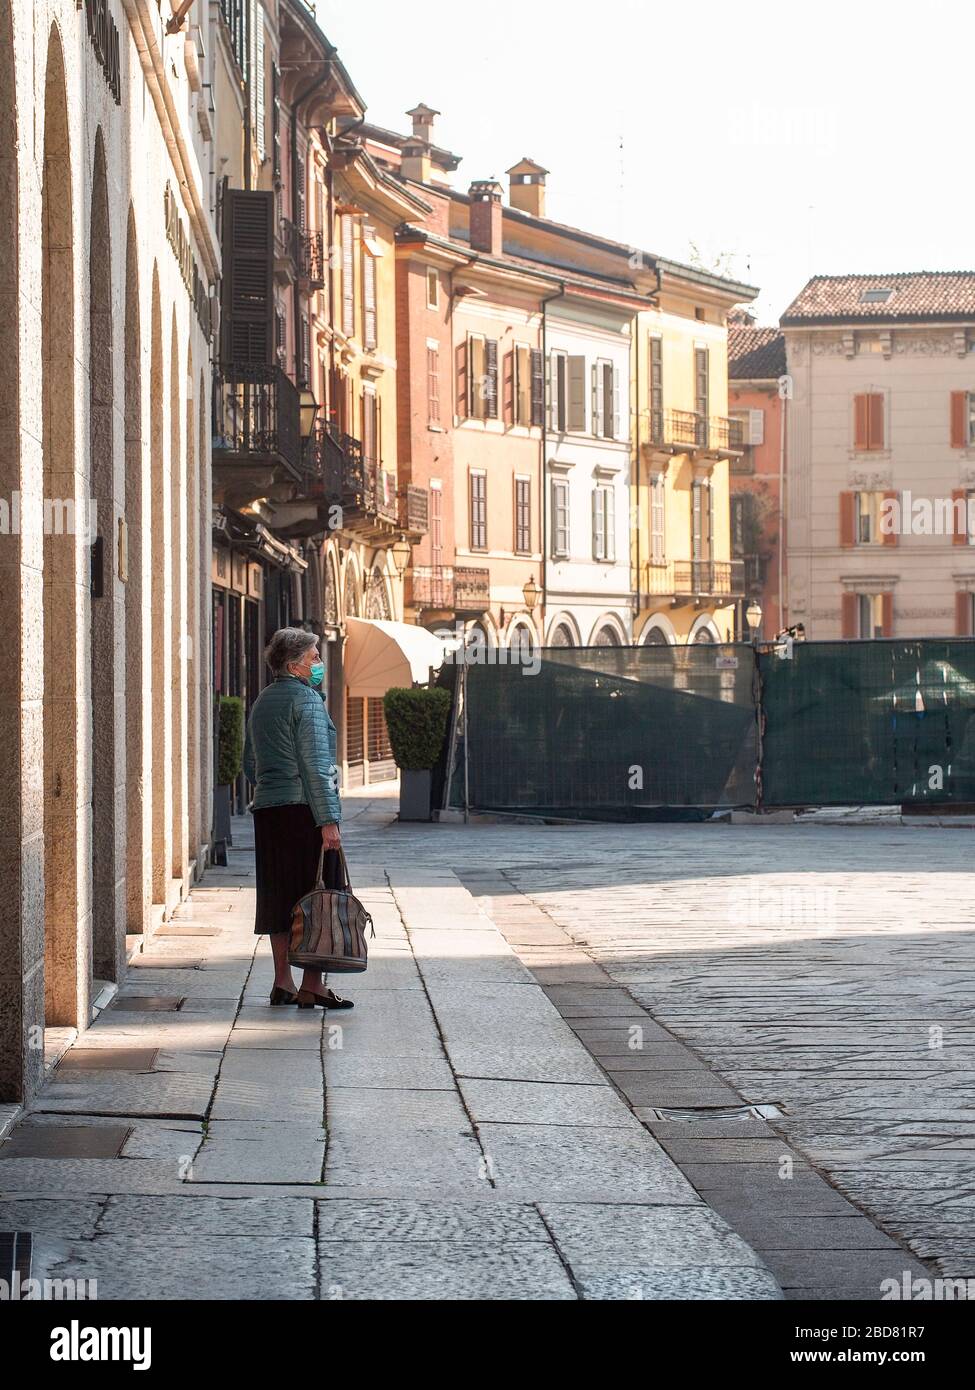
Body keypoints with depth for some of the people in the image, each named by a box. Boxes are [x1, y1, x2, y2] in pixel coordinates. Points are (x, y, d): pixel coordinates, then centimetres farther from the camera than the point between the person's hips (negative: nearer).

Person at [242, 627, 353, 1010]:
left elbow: (250, 765, 23)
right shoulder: (306, 699, -9)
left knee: (280, 896, 11)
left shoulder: (262, 702, 17)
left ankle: (283, 982, 13)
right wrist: (328, 819, -18)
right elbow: (317, 764, -16)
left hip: (268, 809, 8)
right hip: (304, 808, -8)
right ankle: (312, 985, -7)